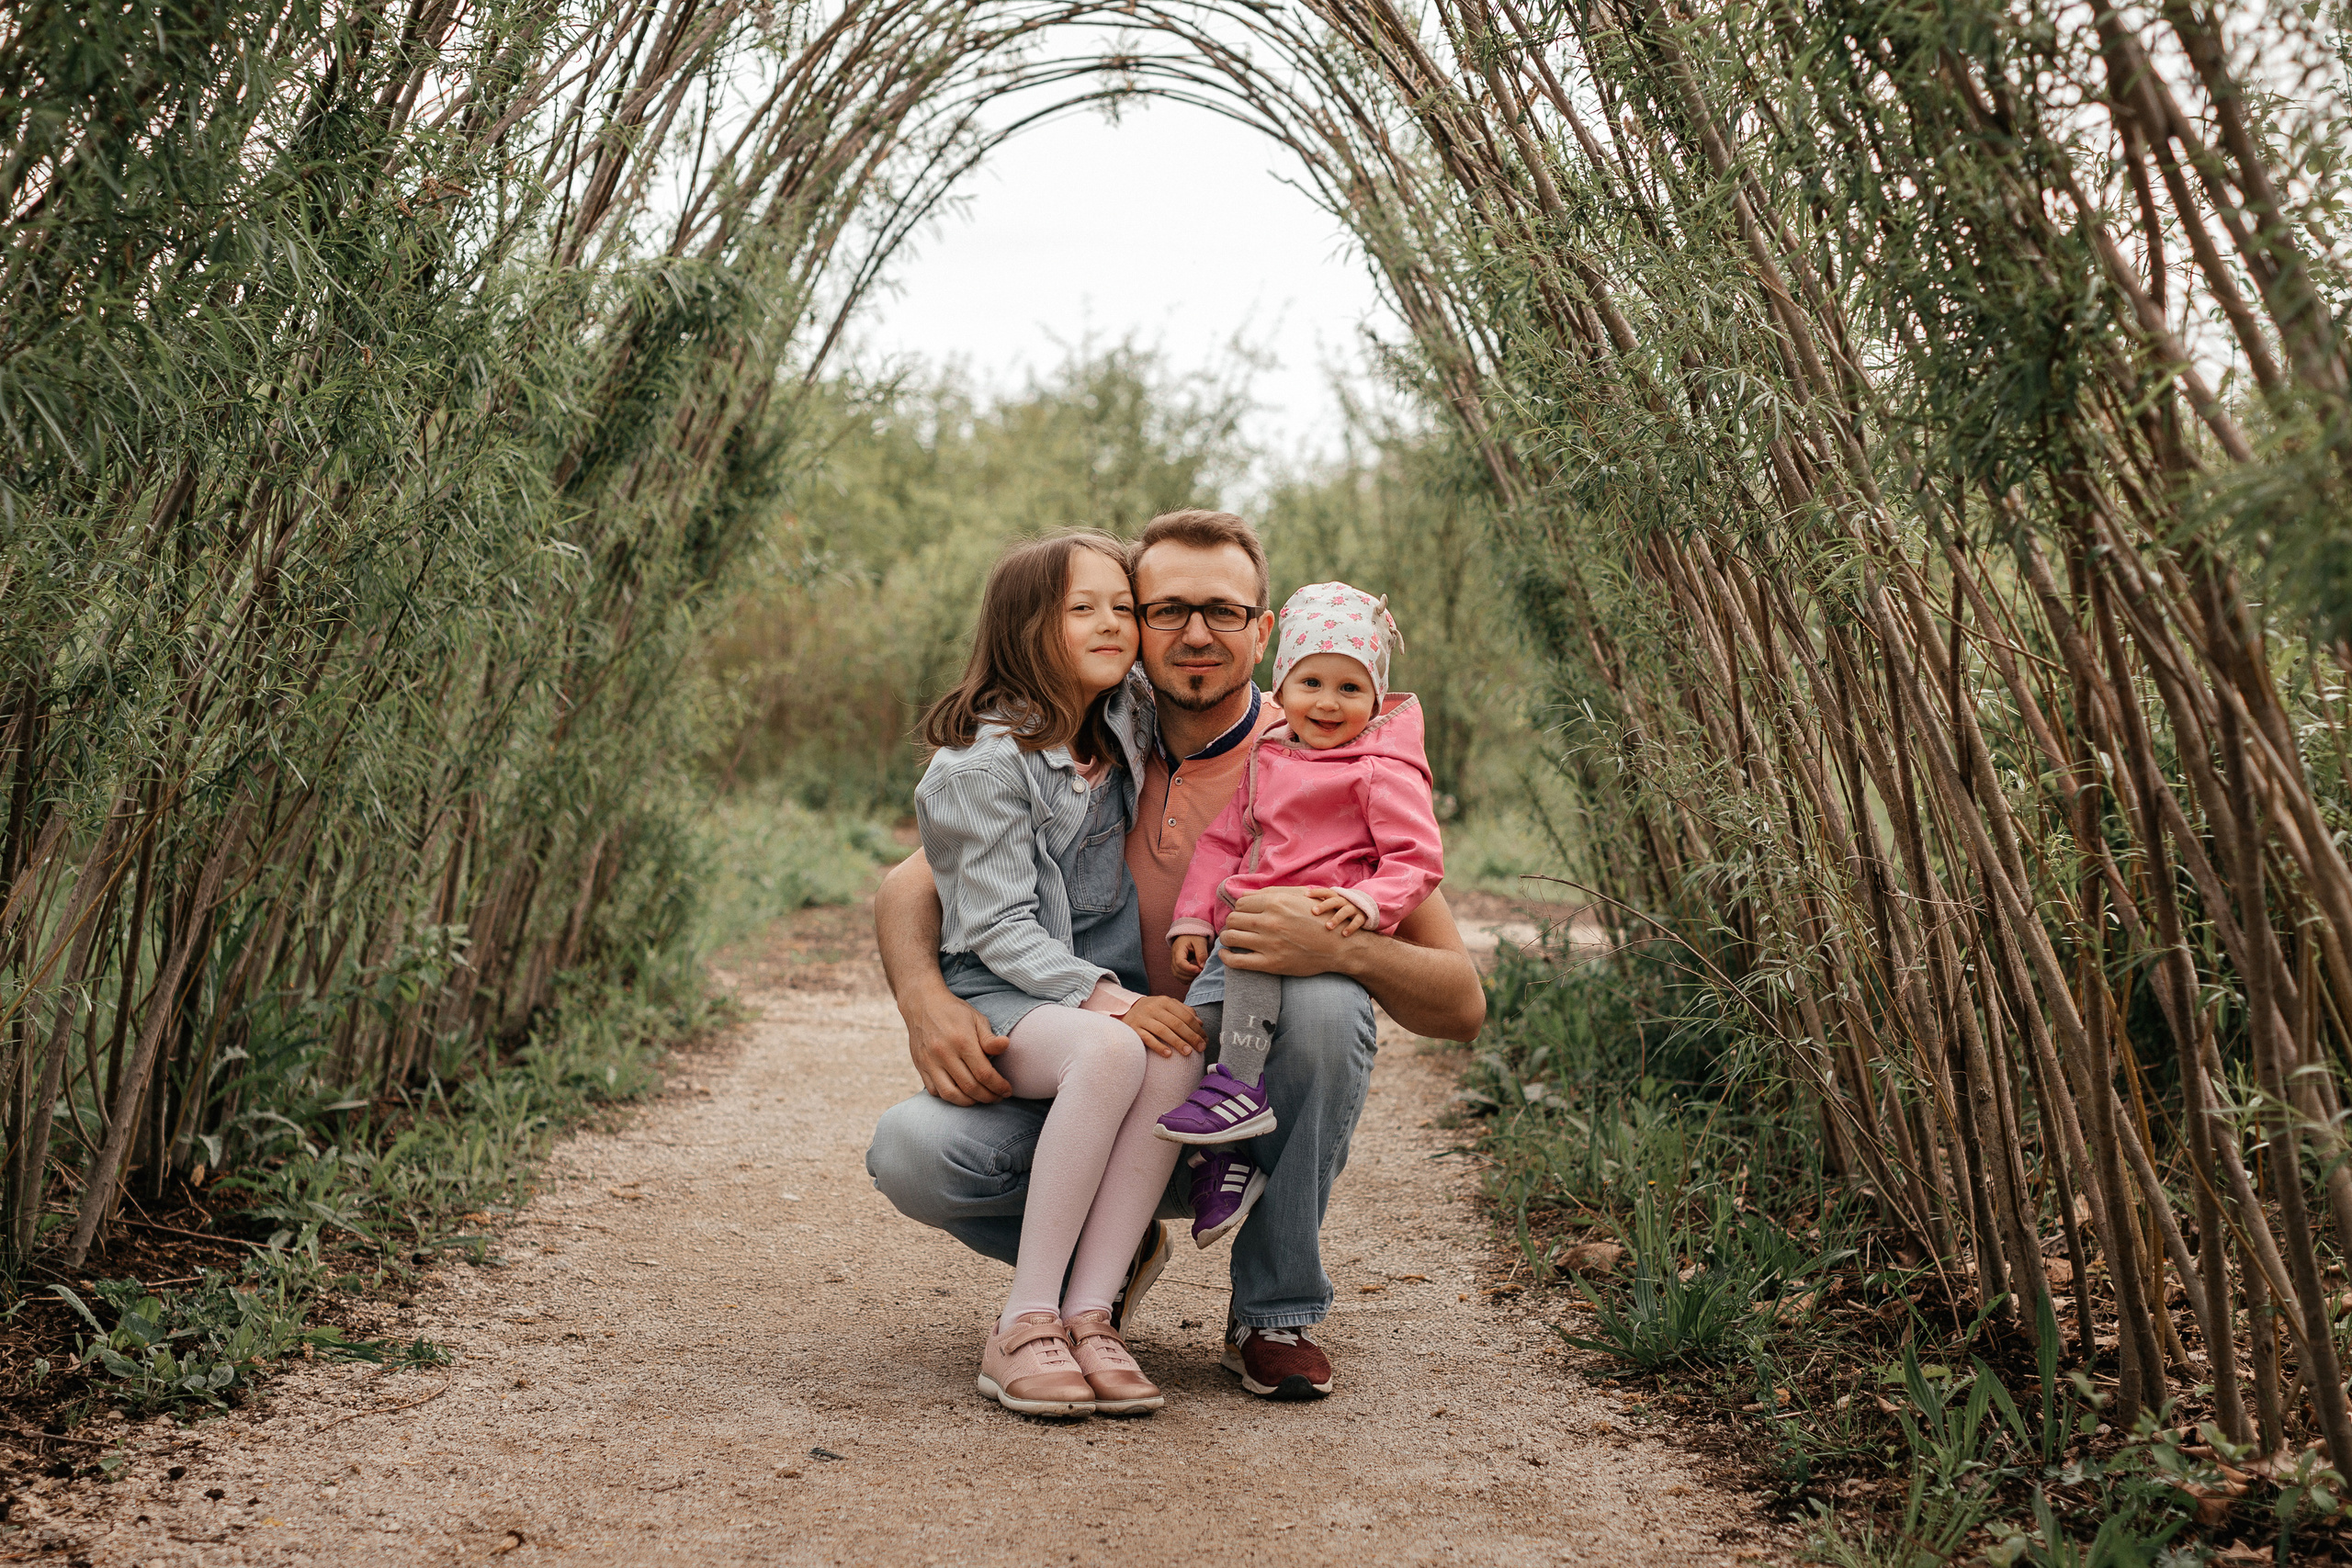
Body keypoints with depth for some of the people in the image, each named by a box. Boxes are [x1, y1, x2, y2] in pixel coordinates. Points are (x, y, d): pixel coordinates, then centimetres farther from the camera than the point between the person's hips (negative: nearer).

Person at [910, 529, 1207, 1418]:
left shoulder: (1130, 731, 10)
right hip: (999, 996, -5)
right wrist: (1106, 999, -25)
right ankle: (1022, 1328, -30)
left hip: (1115, 995, 5)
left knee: (1180, 1054, -30)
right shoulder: (981, 761, -9)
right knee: (1112, 1052, -37)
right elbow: (997, 930, -14)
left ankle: (1087, 1315, -29)